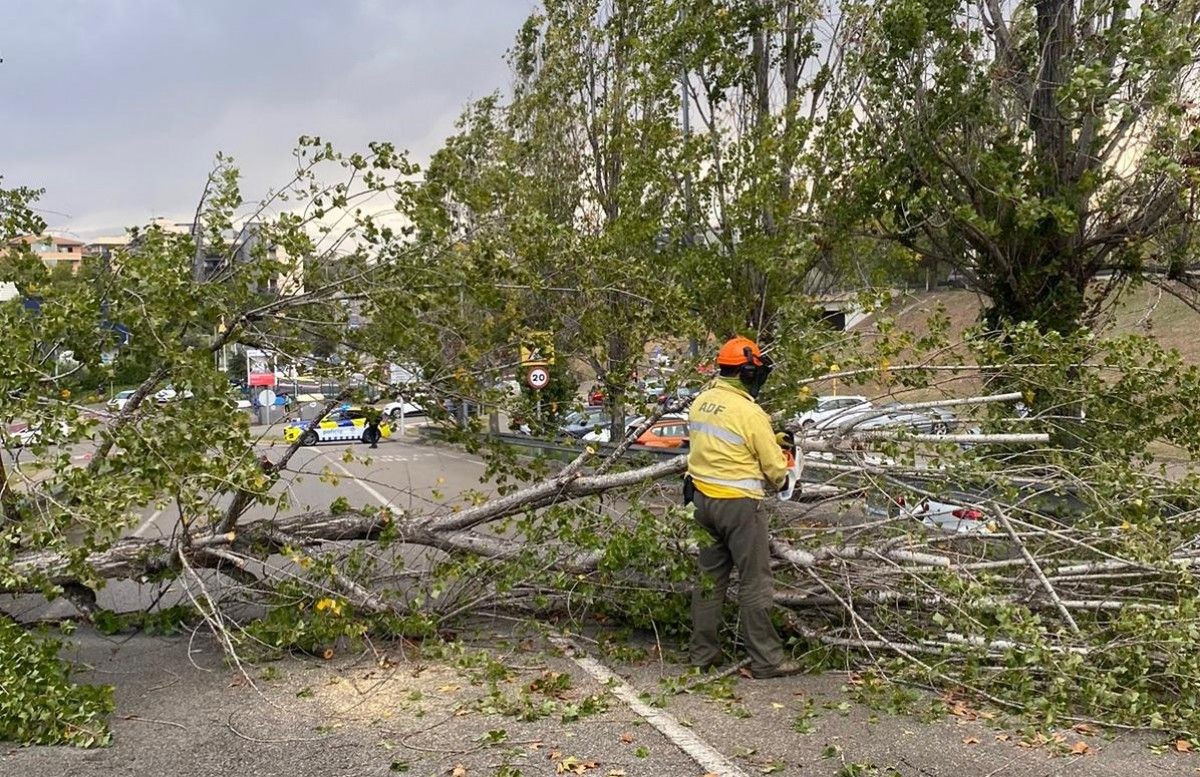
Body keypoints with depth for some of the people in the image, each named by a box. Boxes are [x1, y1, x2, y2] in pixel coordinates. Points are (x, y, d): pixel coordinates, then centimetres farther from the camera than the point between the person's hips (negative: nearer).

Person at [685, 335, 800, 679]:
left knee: (710, 575, 16)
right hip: (738, 505, -7)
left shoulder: (701, 401, 3)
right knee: (755, 582, 1)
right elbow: (775, 466, -10)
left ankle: (703, 652, 22)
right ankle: (766, 660, 7)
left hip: (702, 497, 7)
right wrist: (776, 482, 14)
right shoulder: (749, 412, -17)